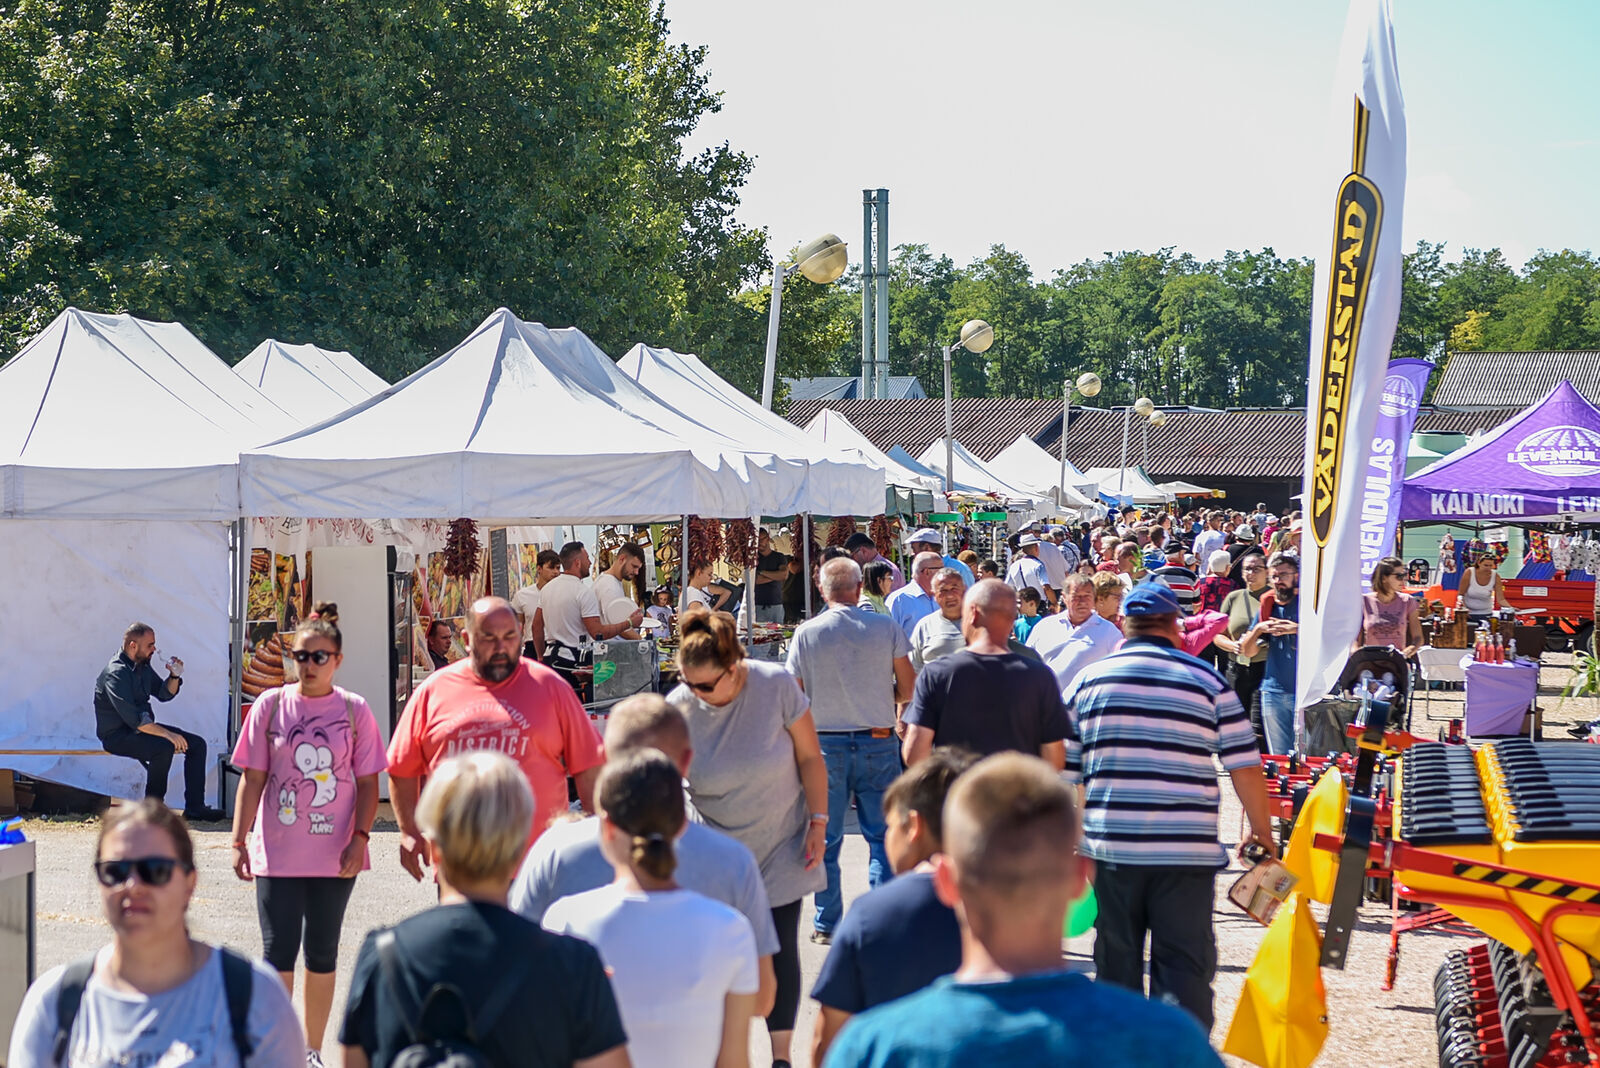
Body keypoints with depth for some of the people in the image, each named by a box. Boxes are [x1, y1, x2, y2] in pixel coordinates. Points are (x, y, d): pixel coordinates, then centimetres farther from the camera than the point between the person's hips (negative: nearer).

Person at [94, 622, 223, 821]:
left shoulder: (143, 666, 10)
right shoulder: (115, 673, -20)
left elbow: (164, 694, 20)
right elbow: (132, 718, -27)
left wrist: (174, 676, -1)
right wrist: (167, 734, -29)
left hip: (141, 728, 10)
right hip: (117, 736, -9)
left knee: (197, 744, -2)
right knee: (164, 748, -34)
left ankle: (195, 807, -4)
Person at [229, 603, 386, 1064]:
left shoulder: (354, 711, 1)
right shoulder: (270, 706, 1)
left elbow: (368, 782, 2)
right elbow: (252, 779, 2)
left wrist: (360, 837, -8)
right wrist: (239, 840, -2)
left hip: (335, 854, 1)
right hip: (278, 853, -1)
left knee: (322, 954, 10)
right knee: (279, 953, -3)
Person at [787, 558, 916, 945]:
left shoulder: (806, 634, -4)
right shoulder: (886, 629, -3)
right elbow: (908, 690, -1)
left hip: (825, 743, 0)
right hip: (878, 742, 0)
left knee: (824, 839, 8)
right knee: (882, 835, 6)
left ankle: (826, 924, 12)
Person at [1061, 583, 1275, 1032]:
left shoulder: (1088, 680, 6)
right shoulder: (1208, 681, 1)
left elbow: (1063, 771, 8)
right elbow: (1246, 768, 0)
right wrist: (1261, 833, 11)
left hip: (1110, 846, 2)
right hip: (1185, 851, -2)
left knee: (1116, 963, 14)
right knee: (1186, 965, 0)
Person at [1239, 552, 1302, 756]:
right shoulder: (1267, 605, 13)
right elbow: (1247, 651, 14)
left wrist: (1297, 629, -21)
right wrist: (1258, 629, -5)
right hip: (1274, 691, 4)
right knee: (1279, 756, 7)